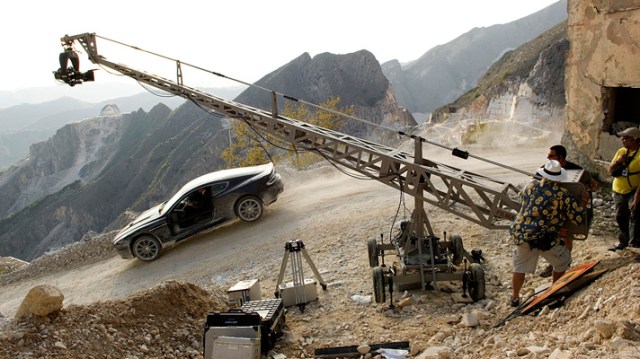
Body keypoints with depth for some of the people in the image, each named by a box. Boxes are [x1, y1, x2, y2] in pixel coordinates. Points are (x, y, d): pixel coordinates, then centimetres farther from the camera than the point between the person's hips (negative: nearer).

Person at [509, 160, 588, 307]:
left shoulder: (531, 185, 3)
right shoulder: (563, 194, -8)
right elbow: (578, 218, -4)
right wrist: (583, 203, 13)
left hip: (520, 234, 4)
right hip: (544, 239, -4)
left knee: (520, 266, 19)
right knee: (562, 261, 21)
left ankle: (515, 297, 28)